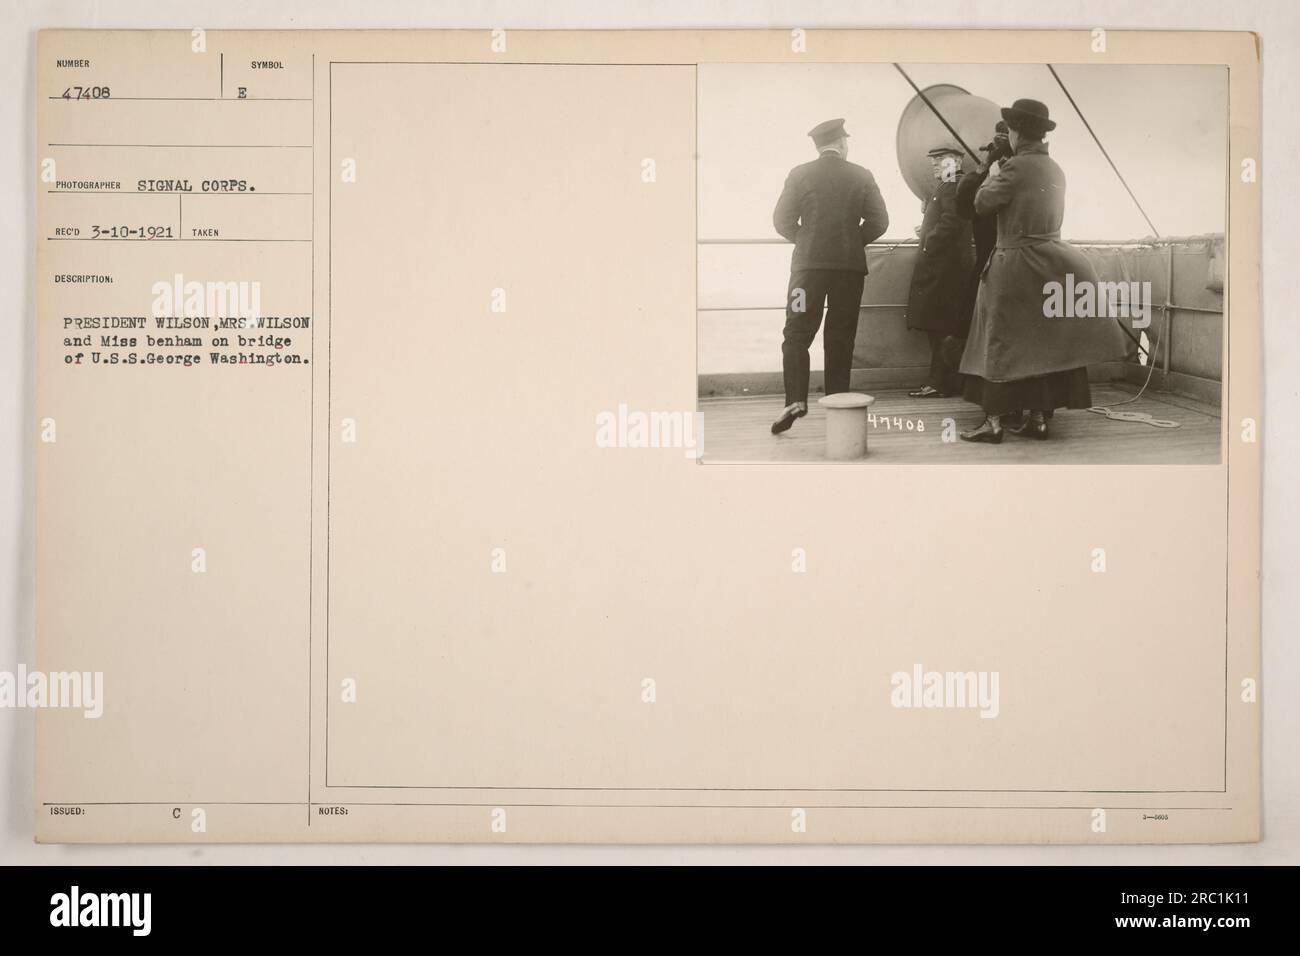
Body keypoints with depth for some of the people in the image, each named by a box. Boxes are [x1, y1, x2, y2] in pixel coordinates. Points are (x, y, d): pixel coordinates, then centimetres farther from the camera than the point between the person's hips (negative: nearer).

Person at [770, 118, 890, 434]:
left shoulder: (800, 175, -1)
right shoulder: (862, 176, 3)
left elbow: (782, 221, -2)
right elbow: (879, 221, 2)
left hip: (809, 264, -1)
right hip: (850, 265, 2)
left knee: (797, 334, 0)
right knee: (840, 337, 8)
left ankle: (796, 399, -15)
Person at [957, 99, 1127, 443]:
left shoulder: (1016, 167, -14)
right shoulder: (1055, 170, 10)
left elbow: (982, 203, -9)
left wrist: (992, 176, 8)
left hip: (1016, 264, -7)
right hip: (1048, 264, 7)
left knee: (1001, 342, -1)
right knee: (1042, 341, 9)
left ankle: (993, 421, 0)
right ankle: (1038, 418, 12)